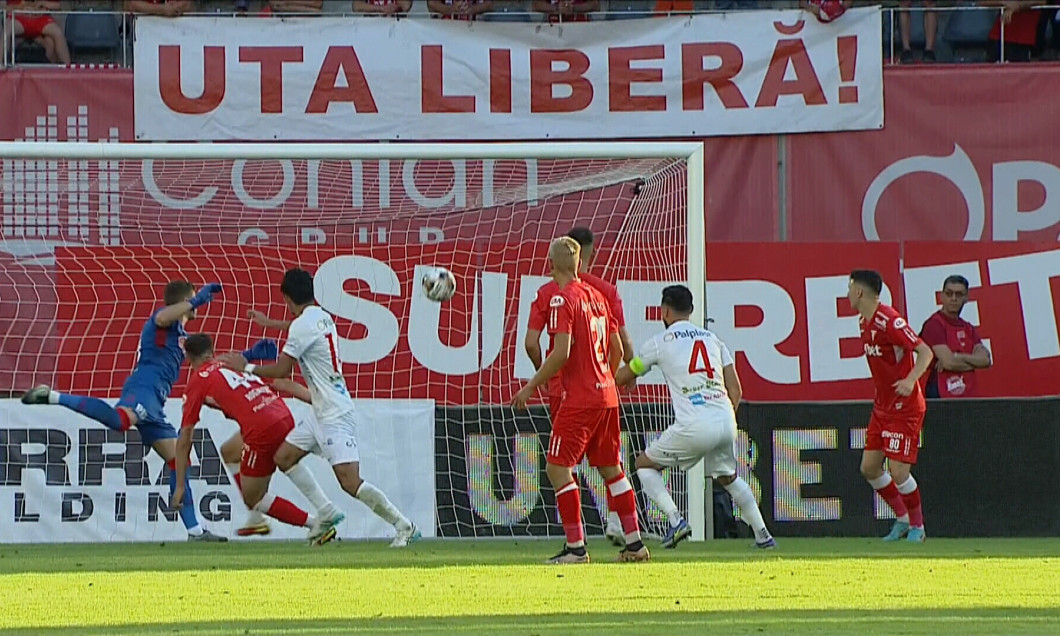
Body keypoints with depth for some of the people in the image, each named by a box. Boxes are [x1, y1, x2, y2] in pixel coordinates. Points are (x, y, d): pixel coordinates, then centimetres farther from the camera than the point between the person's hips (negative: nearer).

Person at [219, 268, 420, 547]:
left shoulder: (302, 326, -16)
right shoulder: (322, 317, 11)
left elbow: (281, 370, -13)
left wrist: (246, 367, 2)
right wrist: (269, 323, 52)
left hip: (335, 416, -10)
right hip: (322, 413, 10)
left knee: (350, 482, -15)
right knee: (284, 457, 14)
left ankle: (404, 526, -12)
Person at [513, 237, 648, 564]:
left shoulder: (562, 299, -11)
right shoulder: (597, 296, 12)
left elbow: (561, 353, -20)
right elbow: (617, 349, 17)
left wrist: (532, 386, -12)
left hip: (580, 398, -8)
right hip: (607, 395, 8)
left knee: (557, 467, -5)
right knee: (611, 469, 15)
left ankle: (576, 547, -10)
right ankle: (634, 543, 17)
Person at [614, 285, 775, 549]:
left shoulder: (660, 342, 7)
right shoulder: (713, 339, 19)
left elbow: (622, 378, 20)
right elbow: (736, 391, 15)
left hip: (694, 426, -5)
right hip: (726, 422, 5)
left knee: (645, 464, 14)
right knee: (728, 477, 29)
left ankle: (675, 520, -4)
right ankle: (762, 534, 23)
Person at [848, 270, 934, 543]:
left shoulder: (889, 321, -20)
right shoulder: (864, 323, 8)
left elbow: (925, 352, -23)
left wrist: (911, 380, -37)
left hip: (905, 407, -9)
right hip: (882, 406, 9)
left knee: (898, 471, -11)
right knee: (869, 468, 7)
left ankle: (917, 527, 6)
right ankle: (903, 519, 21)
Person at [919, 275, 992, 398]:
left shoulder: (968, 328, 17)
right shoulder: (934, 325, -6)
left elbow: (985, 360, 3)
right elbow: (949, 363, -16)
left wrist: (957, 357, -13)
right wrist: (973, 362, 1)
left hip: (969, 396, 7)